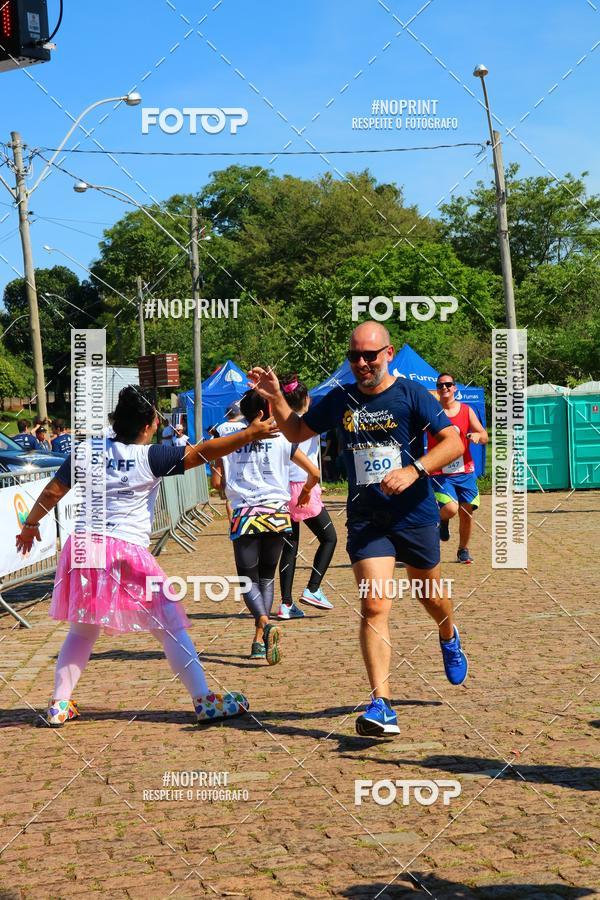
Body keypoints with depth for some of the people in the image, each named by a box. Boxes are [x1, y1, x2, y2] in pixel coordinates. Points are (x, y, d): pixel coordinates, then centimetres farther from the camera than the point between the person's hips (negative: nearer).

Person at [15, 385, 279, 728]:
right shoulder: (151, 457, -5)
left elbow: (52, 492, 12)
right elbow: (201, 452, -11)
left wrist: (31, 525, 26)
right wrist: (249, 434, -7)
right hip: (128, 551, -5)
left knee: (83, 630, 20)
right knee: (172, 628, 3)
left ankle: (59, 705, 16)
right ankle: (205, 701, 2)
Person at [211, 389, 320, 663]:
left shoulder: (228, 440, 3)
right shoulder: (281, 439, 2)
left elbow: (218, 483, 3)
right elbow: (314, 474, 3)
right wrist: (305, 492, 24)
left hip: (244, 515, -1)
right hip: (276, 513, 1)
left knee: (248, 578, 4)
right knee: (267, 576, 15)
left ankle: (265, 624, -24)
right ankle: (259, 641, 10)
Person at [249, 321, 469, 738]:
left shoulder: (412, 394, -8)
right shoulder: (340, 399, 4)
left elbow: (453, 442, -14)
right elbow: (296, 432, 17)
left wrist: (414, 470, -27)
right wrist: (276, 398, 0)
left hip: (416, 514, -1)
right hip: (366, 517, 1)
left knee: (429, 593, 19)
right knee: (375, 606, -13)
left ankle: (450, 639, 54)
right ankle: (381, 705, -15)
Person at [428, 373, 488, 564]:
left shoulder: (466, 410, 5)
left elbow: (484, 437, 6)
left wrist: (477, 435, -17)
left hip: (465, 471, 3)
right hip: (440, 473, -3)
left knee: (466, 512, 4)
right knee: (450, 509, -21)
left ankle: (463, 549, 27)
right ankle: (442, 519, 17)